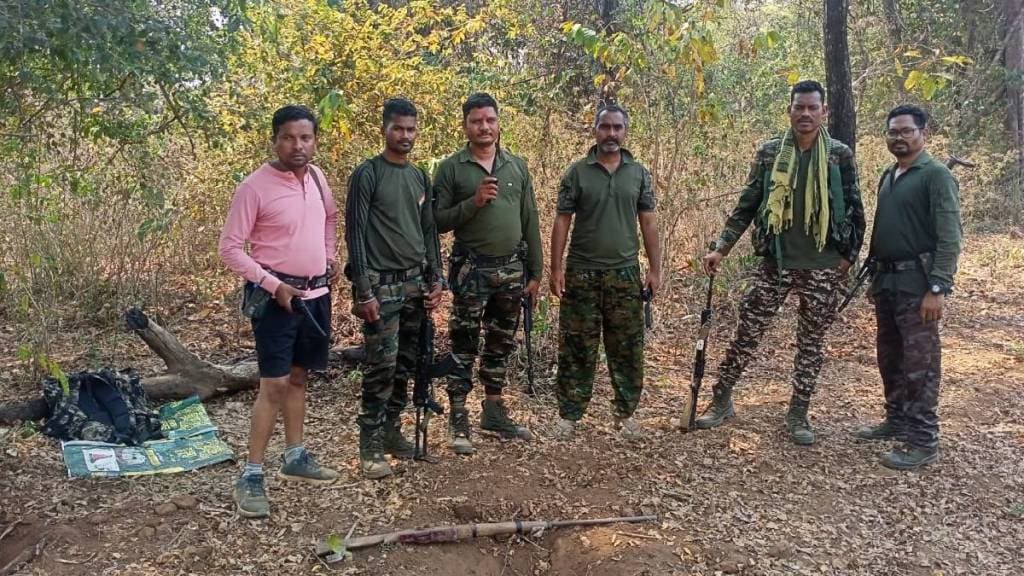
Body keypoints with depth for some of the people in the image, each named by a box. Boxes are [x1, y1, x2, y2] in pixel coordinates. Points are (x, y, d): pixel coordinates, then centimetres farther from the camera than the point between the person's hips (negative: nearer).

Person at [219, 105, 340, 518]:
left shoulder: (317, 177, 6)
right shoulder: (255, 187, -14)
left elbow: (331, 217, 26)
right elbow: (230, 248, -14)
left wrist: (329, 256, 14)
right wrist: (273, 285, -19)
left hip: (316, 294, 7)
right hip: (277, 297, -7)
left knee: (298, 377, 16)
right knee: (274, 384, -9)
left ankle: (295, 457, 28)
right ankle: (251, 476, -1)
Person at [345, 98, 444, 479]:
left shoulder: (420, 178, 14)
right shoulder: (367, 174, -6)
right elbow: (355, 233, -10)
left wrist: (435, 280, 9)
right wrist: (363, 291, -16)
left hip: (416, 283, 6)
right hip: (382, 284, -6)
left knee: (405, 365, 9)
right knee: (381, 366, -7)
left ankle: (393, 431, 21)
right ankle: (370, 447, 2)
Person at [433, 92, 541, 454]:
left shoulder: (517, 166, 9)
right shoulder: (451, 168, -2)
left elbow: (530, 222, 10)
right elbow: (438, 221, -6)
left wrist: (535, 272, 7)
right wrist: (473, 202, -19)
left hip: (512, 269, 4)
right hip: (471, 270, -4)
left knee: (500, 346, 13)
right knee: (463, 348, -1)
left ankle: (494, 413, 27)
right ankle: (458, 423, 8)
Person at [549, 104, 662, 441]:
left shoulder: (639, 173, 7)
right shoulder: (577, 172, 1)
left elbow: (648, 223, 7)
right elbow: (562, 221, -1)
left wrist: (655, 269, 2)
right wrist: (556, 268, -7)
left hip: (625, 274, 2)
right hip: (581, 273, -1)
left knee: (627, 349, 7)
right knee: (576, 349, 4)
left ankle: (626, 414, 21)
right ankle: (569, 415, 14)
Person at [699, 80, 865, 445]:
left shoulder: (840, 155, 0)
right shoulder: (769, 153, 2)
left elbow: (854, 209, 4)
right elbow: (747, 205, 4)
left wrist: (849, 255, -2)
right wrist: (721, 248, -2)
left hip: (822, 267, 0)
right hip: (775, 263, 1)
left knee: (811, 342, 9)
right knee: (747, 334, 3)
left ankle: (798, 414, 22)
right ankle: (721, 400, 16)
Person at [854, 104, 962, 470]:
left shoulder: (936, 175, -9)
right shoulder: (888, 177, 15)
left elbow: (950, 239, -15)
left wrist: (938, 288, -20)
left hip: (917, 282, -8)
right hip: (887, 281, 8)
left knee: (919, 363, -5)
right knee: (890, 358, 15)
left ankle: (924, 442, 1)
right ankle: (898, 420, 29)